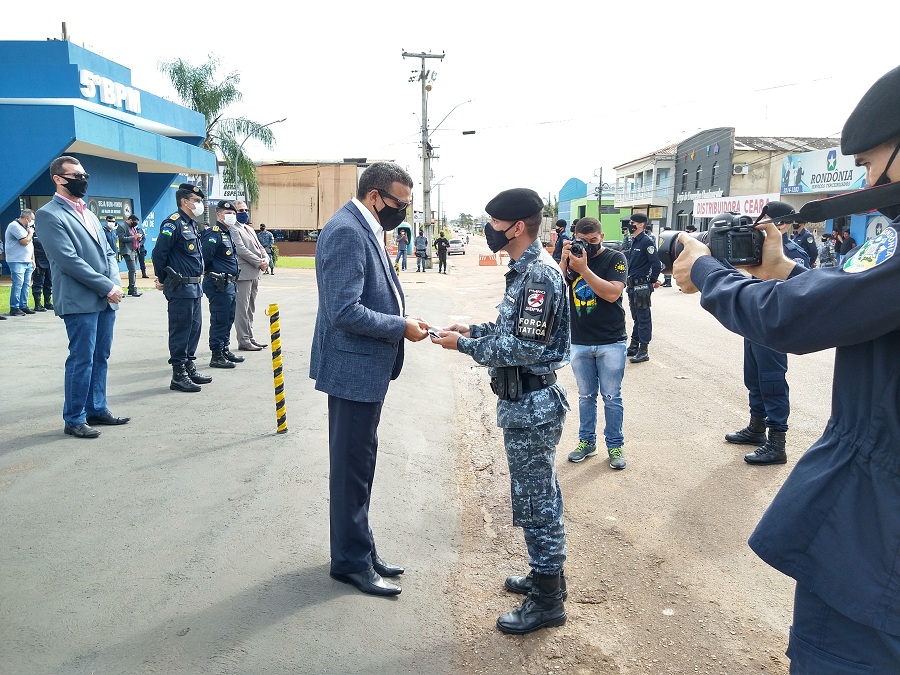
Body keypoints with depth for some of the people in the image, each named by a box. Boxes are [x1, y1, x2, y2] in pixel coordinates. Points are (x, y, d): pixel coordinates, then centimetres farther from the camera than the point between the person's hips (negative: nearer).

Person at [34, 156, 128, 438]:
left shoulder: (88, 213, 19)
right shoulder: (48, 214, -6)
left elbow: (108, 252, 18)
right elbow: (68, 260, -15)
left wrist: (115, 284, 0)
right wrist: (107, 287, -15)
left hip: (106, 299, 8)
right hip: (80, 301, -7)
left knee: (100, 358, 12)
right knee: (81, 360, -3)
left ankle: (97, 410, 23)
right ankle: (74, 420, 8)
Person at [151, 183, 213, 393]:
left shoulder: (191, 224, 15)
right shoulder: (173, 223, -14)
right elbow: (159, 253, -16)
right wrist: (162, 280, -5)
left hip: (194, 287, 9)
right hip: (180, 288, -9)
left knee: (194, 328, 14)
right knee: (180, 330, -3)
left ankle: (190, 367, 25)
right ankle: (179, 375, 4)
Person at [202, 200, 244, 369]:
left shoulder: (227, 233, 17)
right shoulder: (214, 233, -14)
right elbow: (205, 256, -22)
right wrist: (206, 272, -10)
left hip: (229, 284, 10)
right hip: (219, 285, -10)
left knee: (228, 319, 16)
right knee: (219, 321, -5)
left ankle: (225, 350, 27)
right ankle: (217, 356, 2)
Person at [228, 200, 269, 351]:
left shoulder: (249, 229, 21)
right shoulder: (233, 229, -8)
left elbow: (259, 246, 20)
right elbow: (241, 250, -16)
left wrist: (266, 259, 0)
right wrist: (259, 263, -14)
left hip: (254, 274, 9)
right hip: (243, 273, -9)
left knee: (250, 309, 13)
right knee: (242, 308, -5)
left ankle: (249, 338, 20)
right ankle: (243, 341, -1)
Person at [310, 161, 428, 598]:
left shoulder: (365, 229, 11)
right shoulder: (346, 231, -19)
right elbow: (345, 311, -26)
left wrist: (402, 319, 4)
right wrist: (401, 327, -17)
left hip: (367, 368, 10)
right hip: (353, 369, -10)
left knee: (359, 464, 19)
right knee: (353, 468, 4)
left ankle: (358, 549, 33)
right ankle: (351, 561, 20)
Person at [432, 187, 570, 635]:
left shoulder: (539, 274, -20)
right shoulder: (526, 269, 10)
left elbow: (527, 347, -24)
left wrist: (464, 345, -16)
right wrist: (473, 331, 6)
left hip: (531, 405, -10)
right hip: (526, 401, 10)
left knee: (535, 499, 1)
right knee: (540, 494, 20)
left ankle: (547, 601, 16)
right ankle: (547, 575, 35)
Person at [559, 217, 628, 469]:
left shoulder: (615, 258, -6)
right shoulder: (572, 257, 4)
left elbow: (612, 293, -21)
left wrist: (583, 269, -26)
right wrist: (564, 262, -21)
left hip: (611, 343, -3)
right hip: (579, 343, 3)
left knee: (612, 397, 5)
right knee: (586, 396, 14)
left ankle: (615, 445, 19)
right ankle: (587, 441, 26)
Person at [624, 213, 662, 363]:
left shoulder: (646, 241, -15)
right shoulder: (634, 241, 14)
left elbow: (656, 263, -20)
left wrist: (653, 281, -9)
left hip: (642, 287, -9)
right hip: (632, 286, 9)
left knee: (643, 317, -4)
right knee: (636, 316, 16)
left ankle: (644, 351, 1)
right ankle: (634, 346, 26)